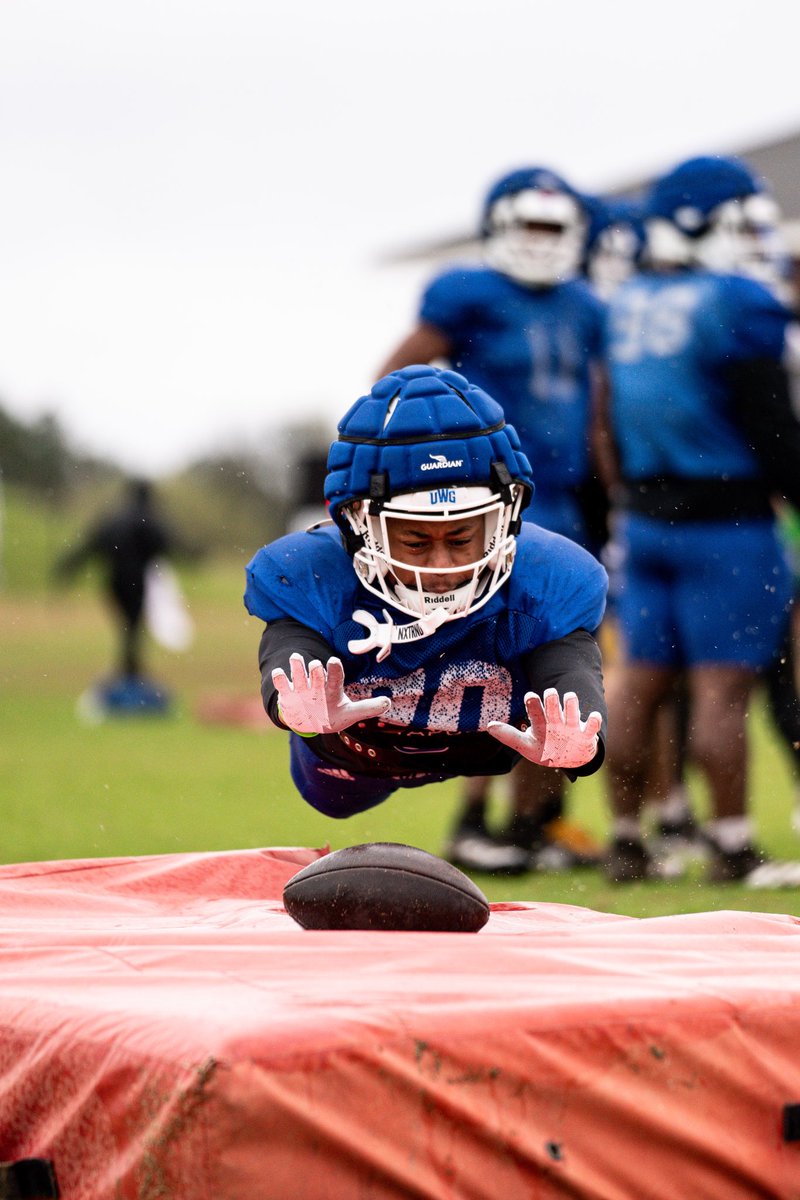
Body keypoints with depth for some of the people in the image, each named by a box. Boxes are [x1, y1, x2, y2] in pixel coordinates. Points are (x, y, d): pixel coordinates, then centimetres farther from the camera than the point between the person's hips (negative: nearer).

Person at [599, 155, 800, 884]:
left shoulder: (628, 305, 8)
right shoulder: (736, 307, -15)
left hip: (644, 516, 7)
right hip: (723, 522, -7)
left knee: (640, 680, 10)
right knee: (722, 686, -4)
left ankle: (627, 840, 15)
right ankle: (732, 846, -1)